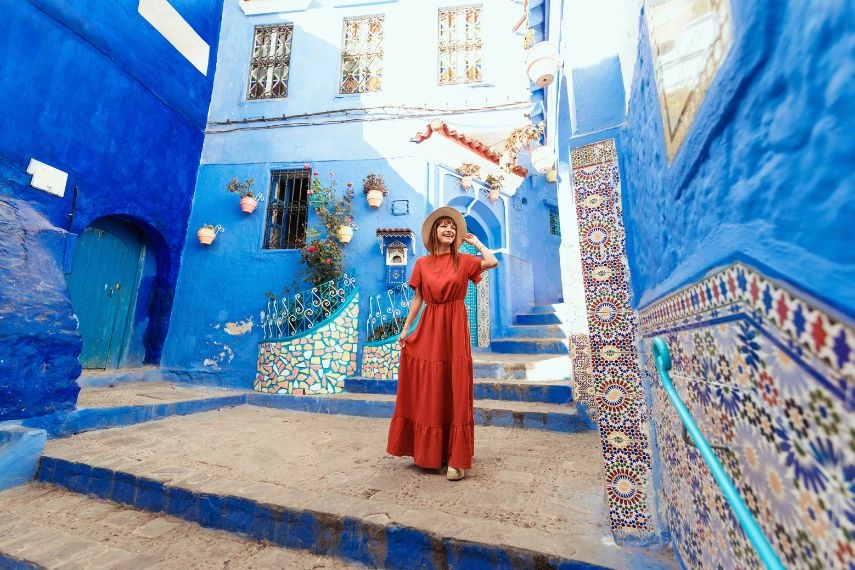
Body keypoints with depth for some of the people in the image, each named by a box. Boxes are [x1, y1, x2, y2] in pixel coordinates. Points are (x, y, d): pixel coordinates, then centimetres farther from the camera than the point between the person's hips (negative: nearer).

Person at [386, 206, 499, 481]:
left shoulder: (463, 260, 2)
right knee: (428, 393, 10)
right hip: (428, 329, 2)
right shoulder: (422, 264, 7)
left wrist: (475, 242, -1)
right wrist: (405, 329, 5)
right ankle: (429, 451, 29)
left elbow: (492, 262, -16)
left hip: (455, 329, -2)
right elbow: (417, 299, 8)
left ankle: (456, 459, 13)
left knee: (455, 392, 1)